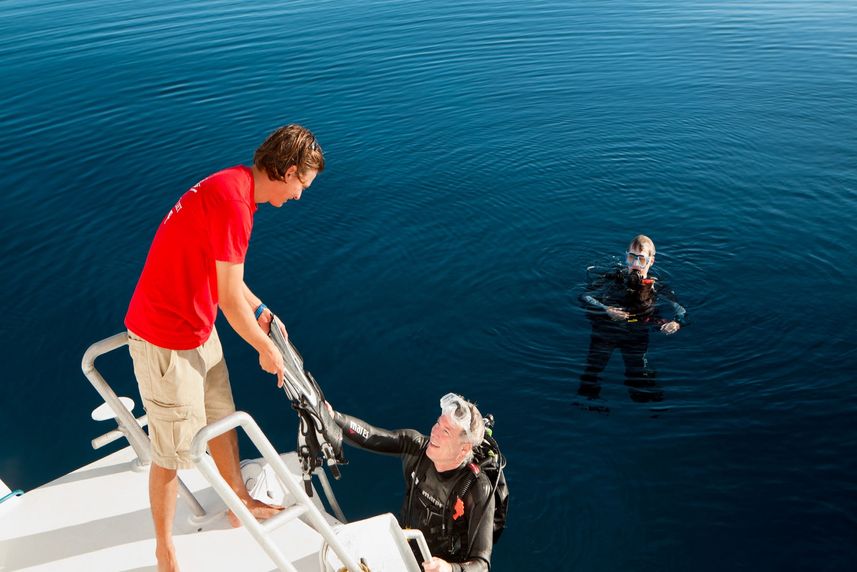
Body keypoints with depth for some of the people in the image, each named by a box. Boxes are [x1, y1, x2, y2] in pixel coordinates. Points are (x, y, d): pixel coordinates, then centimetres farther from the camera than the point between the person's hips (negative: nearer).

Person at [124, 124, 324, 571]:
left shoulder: (235, 186, 4)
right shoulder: (232, 201, -28)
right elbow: (230, 301, -23)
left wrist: (261, 311, 19)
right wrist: (266, 348, -9)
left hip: (198, 329, 10)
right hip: (167, 340, -9)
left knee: (222, 419, 22)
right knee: (175, 449, 6)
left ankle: (241, 504, 43)